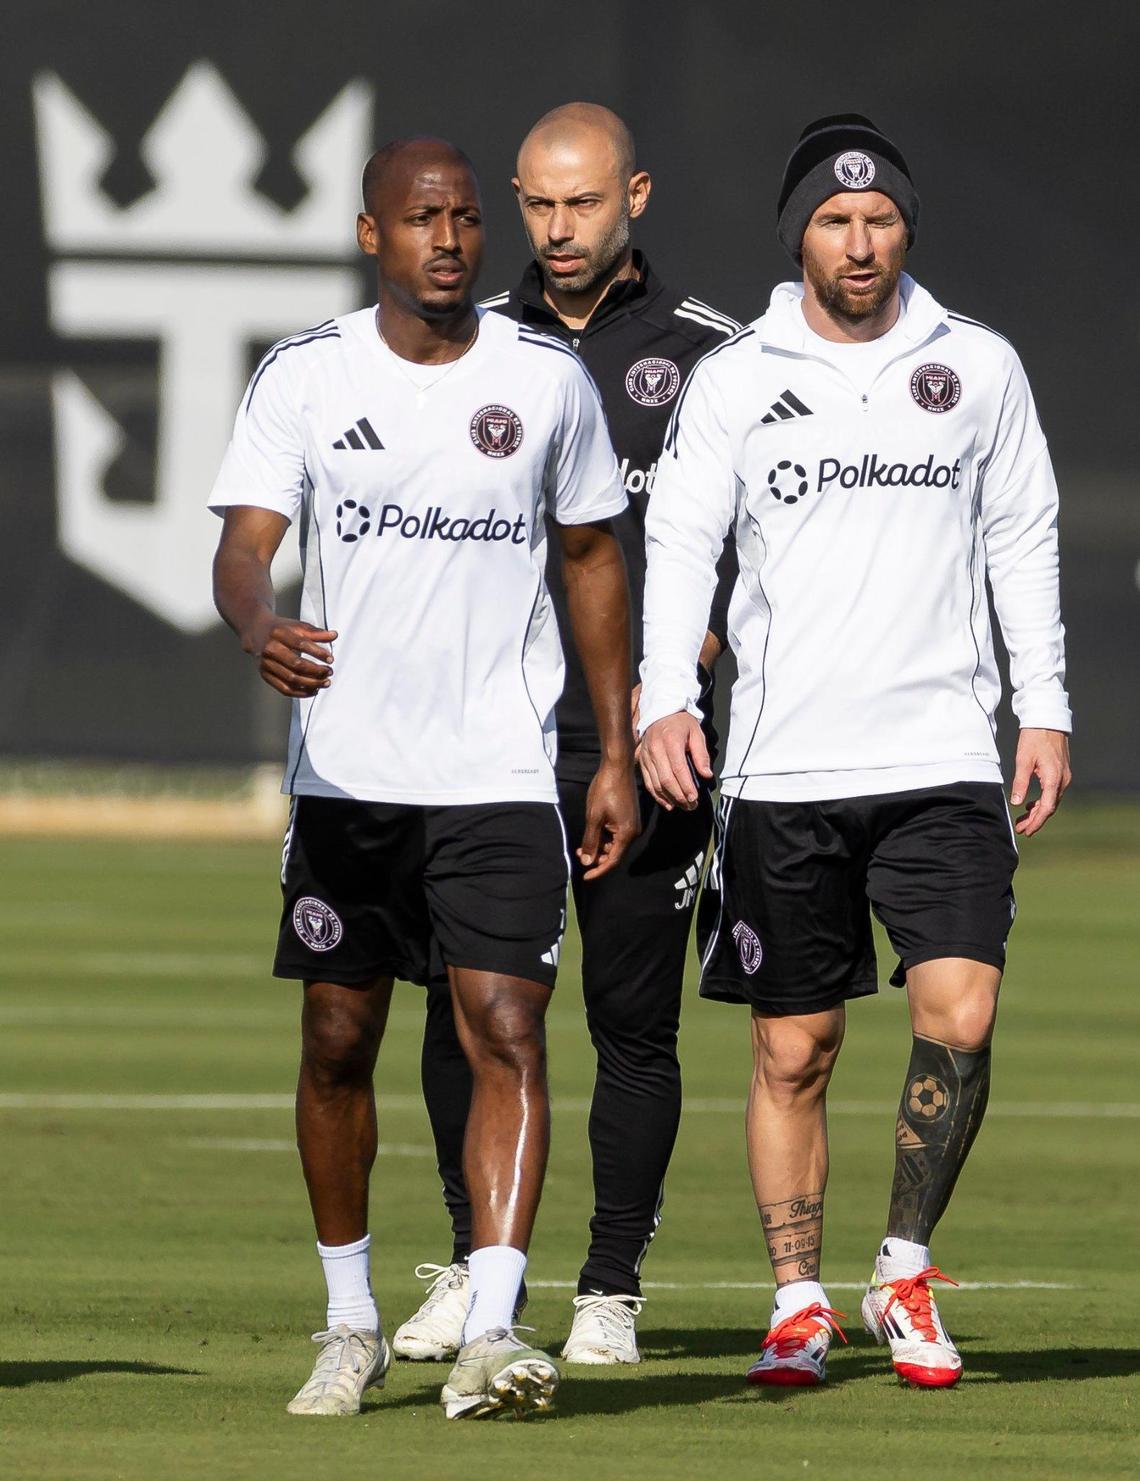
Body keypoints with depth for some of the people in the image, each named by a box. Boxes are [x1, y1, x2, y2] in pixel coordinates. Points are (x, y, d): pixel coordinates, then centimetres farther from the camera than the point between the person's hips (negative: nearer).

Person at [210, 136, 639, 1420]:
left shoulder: (547, 380, 3)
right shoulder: (302, 378, -1)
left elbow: (593, 557, 13)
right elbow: (243, 544, -9)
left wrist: (617, 755, 11)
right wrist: (263, 630, -34)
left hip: (500, 773, -1)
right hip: (345, 771, 1)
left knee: (506, 1030, -14)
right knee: (336, 1046, 6)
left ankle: (489, 1333, -20)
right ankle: (351, 1322, 22)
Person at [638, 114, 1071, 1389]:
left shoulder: (978, 367, 7)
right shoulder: (733, 379, 3)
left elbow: (1022, 541, 14)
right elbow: (678, 539, -1)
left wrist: (1045, 708, 9)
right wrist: (664, 699, -15)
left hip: (943, 758, 0)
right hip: (783, 765, 0)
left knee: (959, 1019, -13)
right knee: (792, 1053, 3)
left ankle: (906, 1271, 5)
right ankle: (798, 1304, 14)